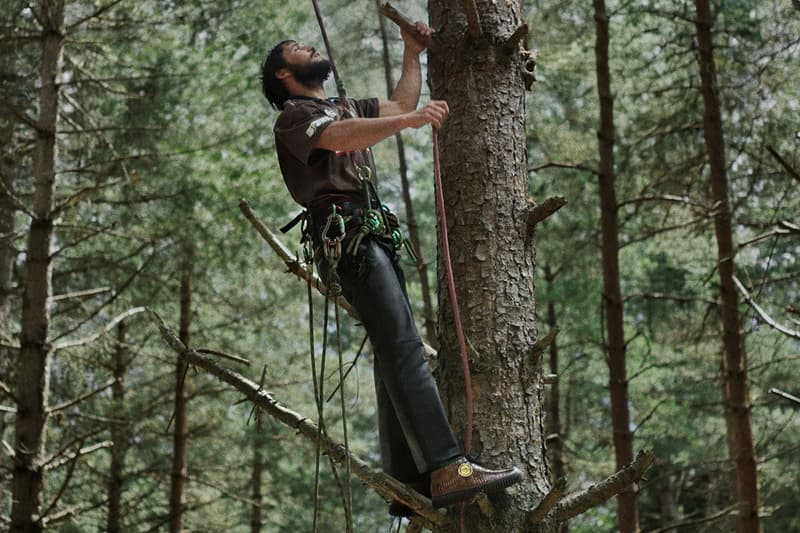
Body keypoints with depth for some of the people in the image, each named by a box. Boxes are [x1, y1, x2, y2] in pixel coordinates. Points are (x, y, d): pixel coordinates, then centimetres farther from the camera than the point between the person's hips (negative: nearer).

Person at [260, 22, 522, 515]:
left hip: (373, 237, 10)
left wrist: (412, 55, 32)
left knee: (395, 352, 3)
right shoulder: (295, 115, 2)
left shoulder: (343, 109, 31)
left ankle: (408, 485, 2)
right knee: (404, 347, -21)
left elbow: (398, 104, 40)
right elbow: (342, 138, -19)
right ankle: (449, 471, -32)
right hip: (348, 234, -10)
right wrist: (408, 120, -33)